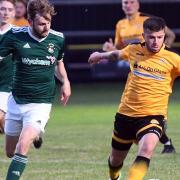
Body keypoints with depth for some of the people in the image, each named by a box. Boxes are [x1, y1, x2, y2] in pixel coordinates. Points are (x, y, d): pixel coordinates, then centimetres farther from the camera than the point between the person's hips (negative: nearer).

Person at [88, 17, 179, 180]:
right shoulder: (134, 50, 1)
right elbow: (118, 54, 24)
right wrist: (102, 55, 42)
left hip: (153, 115, -4)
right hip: (126, 113, 4)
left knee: (147, 148, -35)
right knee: (116, 159, 19)